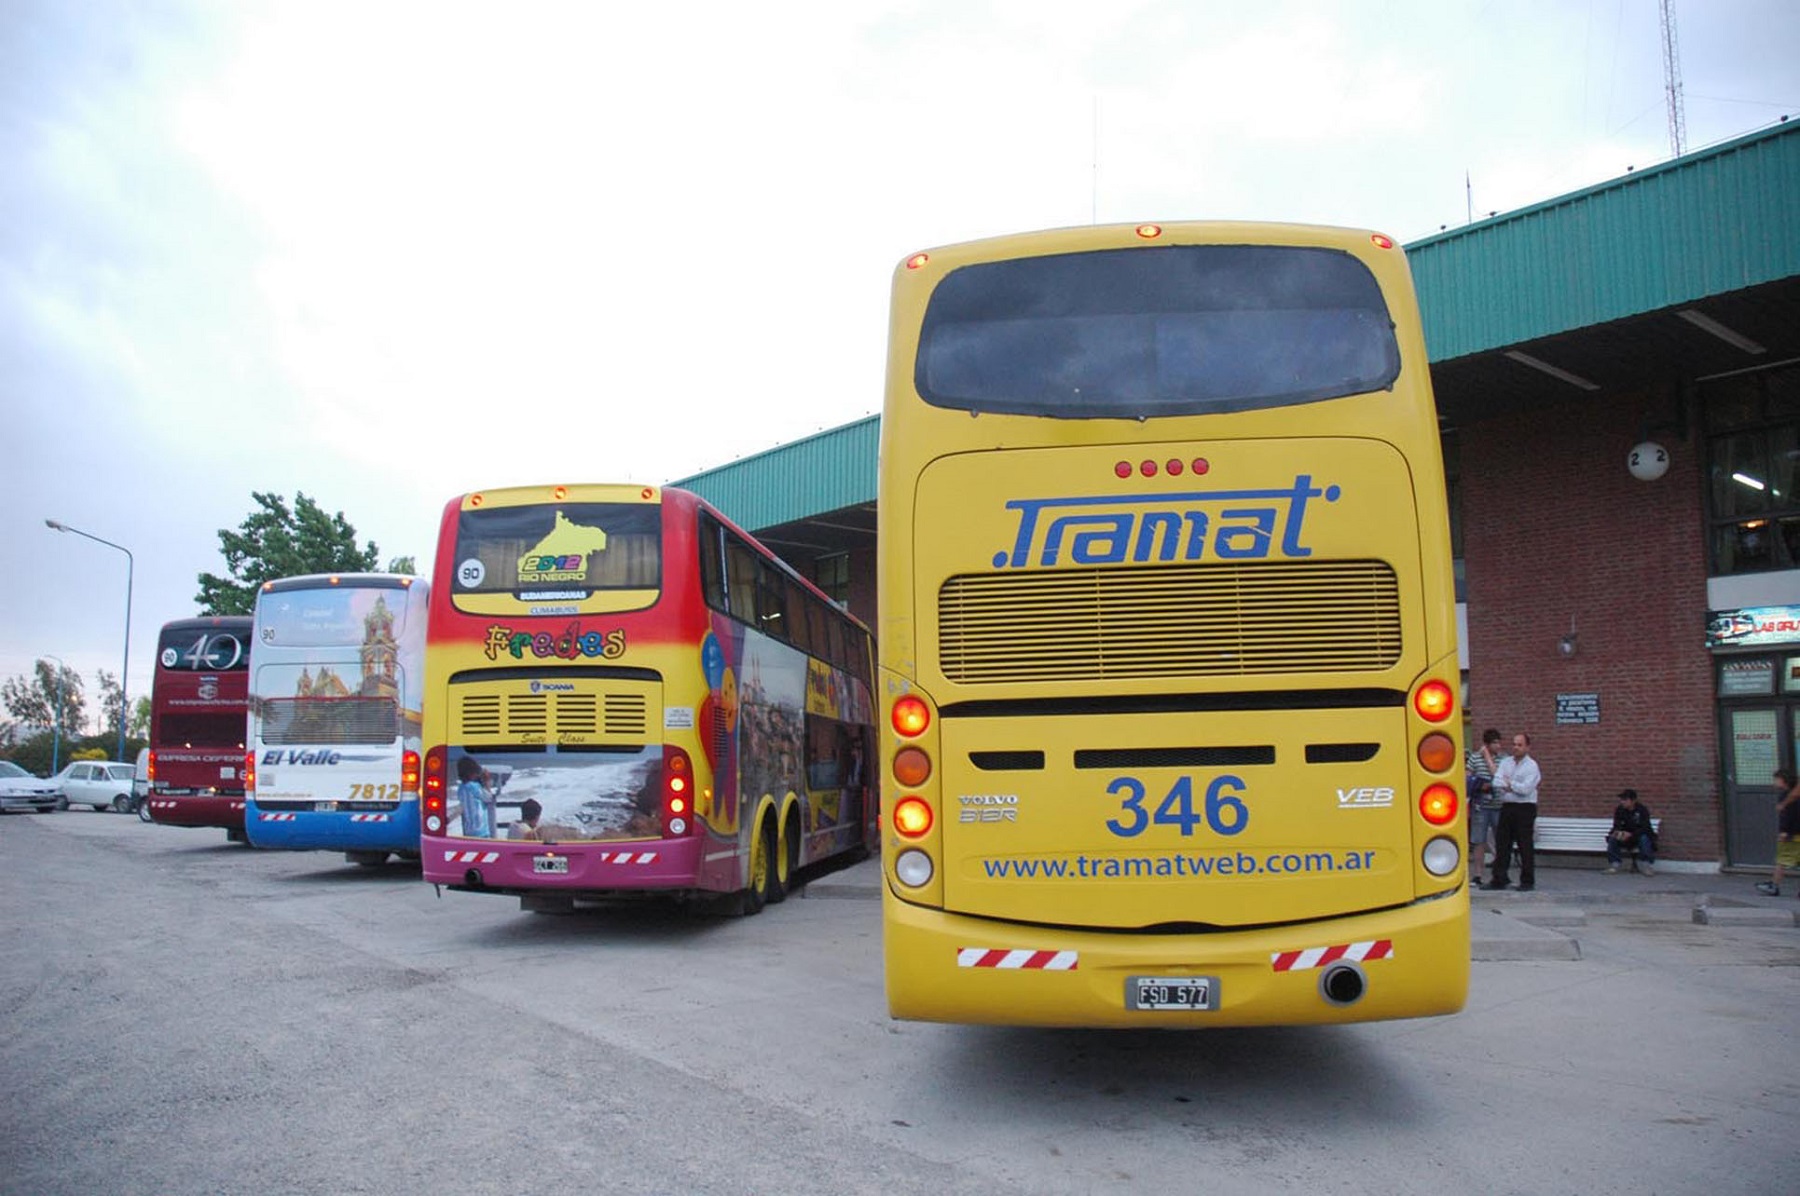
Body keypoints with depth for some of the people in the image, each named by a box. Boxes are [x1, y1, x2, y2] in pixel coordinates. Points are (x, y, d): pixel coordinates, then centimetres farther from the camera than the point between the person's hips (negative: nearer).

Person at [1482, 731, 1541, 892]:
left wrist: (1508, 783, -4)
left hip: (1525, 808, -5)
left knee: (1525, 846, 0)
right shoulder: (1505, 762, 12)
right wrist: (1515, 787, -13)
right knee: (1502, 843, 6)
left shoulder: (1532, 766, -4)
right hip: (1506, 807, 5)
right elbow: (1496, 783, 1)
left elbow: (1526, 789, -15)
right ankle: (1499, 879, 12)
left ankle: (1527, 881, 8)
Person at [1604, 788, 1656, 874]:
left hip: (1640, 835, -3)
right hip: (1625, 835, 3)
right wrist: (1616, 832, -34)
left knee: (1644, 838, -35)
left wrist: (1630, 834, -40)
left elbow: (1644, 828, -24)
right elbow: (1617, 826, -9)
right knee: (1612, 838, -24)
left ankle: (1648, 867, -30)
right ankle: (1614, 865, -23)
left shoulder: (1642, 809, -15)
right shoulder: (1619, 810, -5)